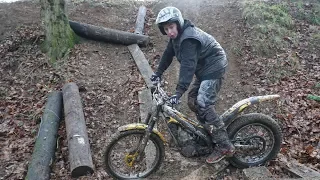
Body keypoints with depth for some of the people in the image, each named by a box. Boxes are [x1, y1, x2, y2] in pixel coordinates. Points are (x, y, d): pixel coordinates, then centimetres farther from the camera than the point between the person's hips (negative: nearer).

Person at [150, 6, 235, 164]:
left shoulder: (189, 37, -25)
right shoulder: (177, 36, 6)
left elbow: (188, 65, -34)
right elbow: (168, 54, 16)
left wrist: (179, 92, -39)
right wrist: (158, 73, 16)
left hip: (213, 69, -10)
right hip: (204, 70, 10)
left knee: (203, 105, -17)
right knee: (192, 100, 10)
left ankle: (224, 146, -11)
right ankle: (208, 131, 23)